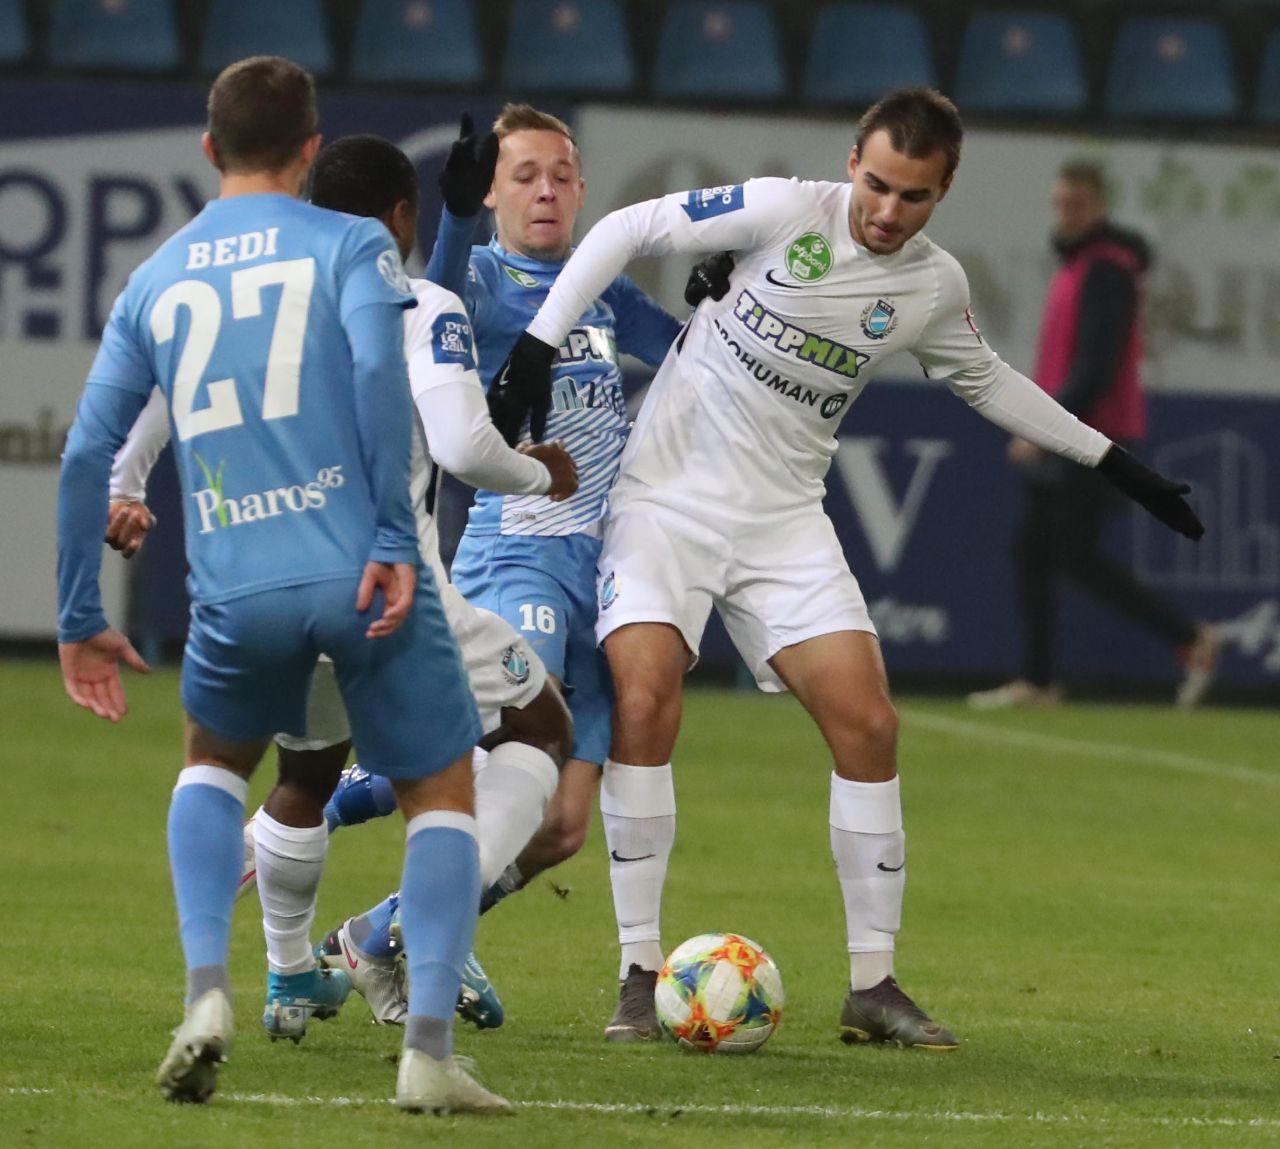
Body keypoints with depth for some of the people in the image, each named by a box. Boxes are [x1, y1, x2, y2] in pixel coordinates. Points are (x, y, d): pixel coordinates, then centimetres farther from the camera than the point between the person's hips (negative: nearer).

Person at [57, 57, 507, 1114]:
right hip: (360, 572, -3)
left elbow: (87, 453, 15)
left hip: (237, 590, 3)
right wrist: (394, 538, -15)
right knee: (443, 792, 14)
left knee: (215, 760, 31)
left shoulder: (155, 282, 18)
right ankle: (429, 1048, -4)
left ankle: (207, 991, 8)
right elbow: (378, 365, -13)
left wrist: (80, 620, 20)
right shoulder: (349, 244, 7)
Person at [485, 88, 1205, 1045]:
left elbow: (988, 382, 22)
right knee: (643, 706, -20)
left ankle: (873, 985, 6)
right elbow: (626, 231, -7)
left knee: (869, 726, -5)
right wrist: (539, 345, -14)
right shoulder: (785, 213, -13)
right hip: (666, 496, -4)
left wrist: (1115, 463, 24)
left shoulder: (935, 288, 1)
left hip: (783, 522, 4)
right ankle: (641, 974, -9)